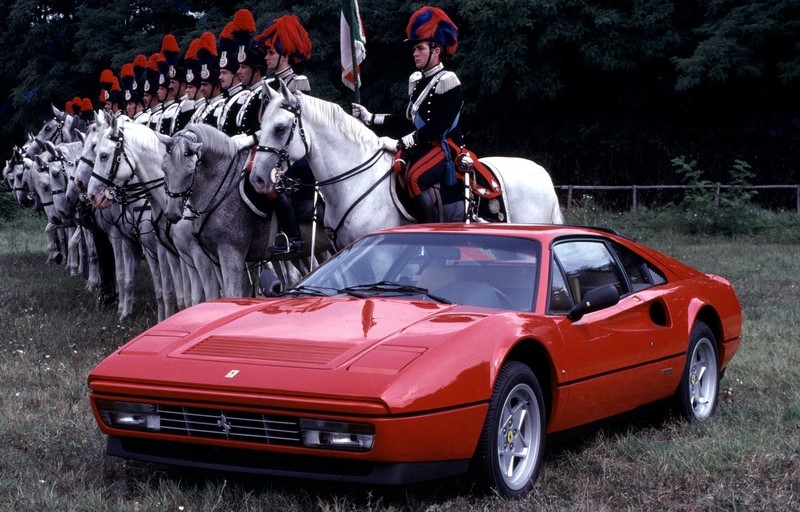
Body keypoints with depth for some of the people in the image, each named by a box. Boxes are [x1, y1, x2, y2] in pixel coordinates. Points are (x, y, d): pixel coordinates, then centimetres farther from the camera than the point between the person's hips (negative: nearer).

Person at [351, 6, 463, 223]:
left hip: (443, 147, -9)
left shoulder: (447, 81, -11)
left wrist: (403, 142, -23)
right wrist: (370, 118, 18)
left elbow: (439, 125, -19)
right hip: (420, 146, 9)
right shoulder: (416, 80, 15)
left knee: (414, 177, -32)